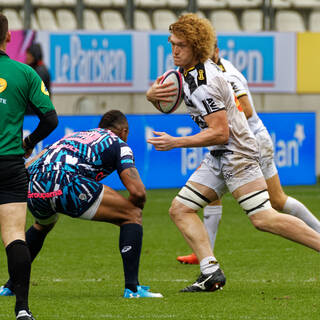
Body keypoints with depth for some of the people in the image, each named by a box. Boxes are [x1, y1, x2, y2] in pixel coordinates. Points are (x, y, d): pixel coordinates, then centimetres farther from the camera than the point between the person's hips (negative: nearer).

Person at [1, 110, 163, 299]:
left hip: (33, 191, 7)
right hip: (67, 184, -7)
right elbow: (137, 191, 6)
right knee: (132, 215, 10)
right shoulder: (118, 144, 18)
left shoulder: (75, 136, 36)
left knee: (43, 224, 41)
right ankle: (132, 288, 0)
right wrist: (137, 206, 26)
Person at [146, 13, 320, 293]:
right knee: (180, 210, 3)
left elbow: (220, 132, -24)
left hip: (237, 153, -10)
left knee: (264, 219, -17)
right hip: (219, 157, 10)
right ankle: (211, 272, -5)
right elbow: (160, 95, 20)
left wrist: (175, 142, -20)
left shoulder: (202, 85, -22)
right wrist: (152, 93, -5)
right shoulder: (188, 70, 8)